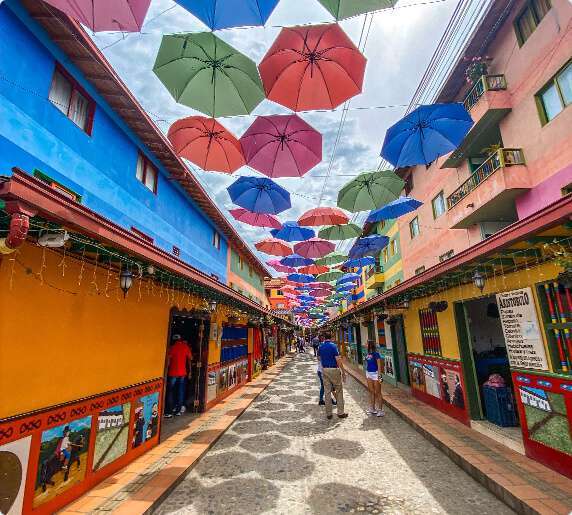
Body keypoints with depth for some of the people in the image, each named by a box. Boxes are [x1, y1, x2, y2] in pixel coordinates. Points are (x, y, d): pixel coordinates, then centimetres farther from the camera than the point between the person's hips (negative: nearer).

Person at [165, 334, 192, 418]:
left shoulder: (172, 347, -8)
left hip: (173, 373, -4)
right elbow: (190, 359, 6)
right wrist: (189, 371, 13)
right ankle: (178, 411, 18)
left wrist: (166, 372, 1)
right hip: (183, 373, 4)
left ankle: (170, 412, 5)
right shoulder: (185, 347, 2)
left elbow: (168, 361, -8)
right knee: (180, 392, 12)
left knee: (170, 392, 5)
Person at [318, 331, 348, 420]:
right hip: (334, 369, -5)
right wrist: (343, 371, -8)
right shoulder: (333, 346, -11)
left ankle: (328, 413, 14)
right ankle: (340, 412, 11)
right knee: (339, 391, 8)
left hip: (324, 370, 5)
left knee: (327, 392, 8)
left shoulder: (320, 347, 7)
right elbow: (338, 360, -14)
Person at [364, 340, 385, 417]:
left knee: (377, 392, 2)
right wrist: (366, 374, 17)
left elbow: (379, 365, -16)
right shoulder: (367, 354, 4)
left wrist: (379, 375, -19)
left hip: (375, 373, -7)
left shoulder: (376, 354, -15)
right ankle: (372, 408, 26)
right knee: (371, 392, 15)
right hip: (369, 374, 7)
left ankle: (381, 410, 12)